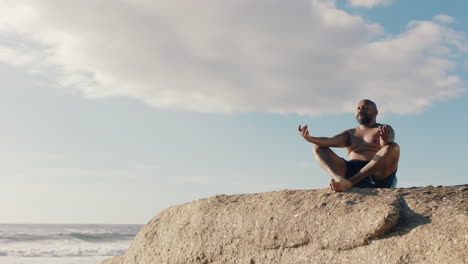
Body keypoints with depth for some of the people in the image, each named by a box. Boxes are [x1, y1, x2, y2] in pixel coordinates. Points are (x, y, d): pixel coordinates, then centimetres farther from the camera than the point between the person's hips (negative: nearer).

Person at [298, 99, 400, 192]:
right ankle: (339, 179, -38)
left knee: (394, 147, -28)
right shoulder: (350, 134, 26)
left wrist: (385, 139, -35)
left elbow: (385, 145, -10)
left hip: (377, 176, -3)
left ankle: (349, 182, -39)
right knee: (318, 148, -3)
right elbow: (330, 141, 6)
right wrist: (310, 138, -13)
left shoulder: (385, 129, 15)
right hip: (350, 171, 4)